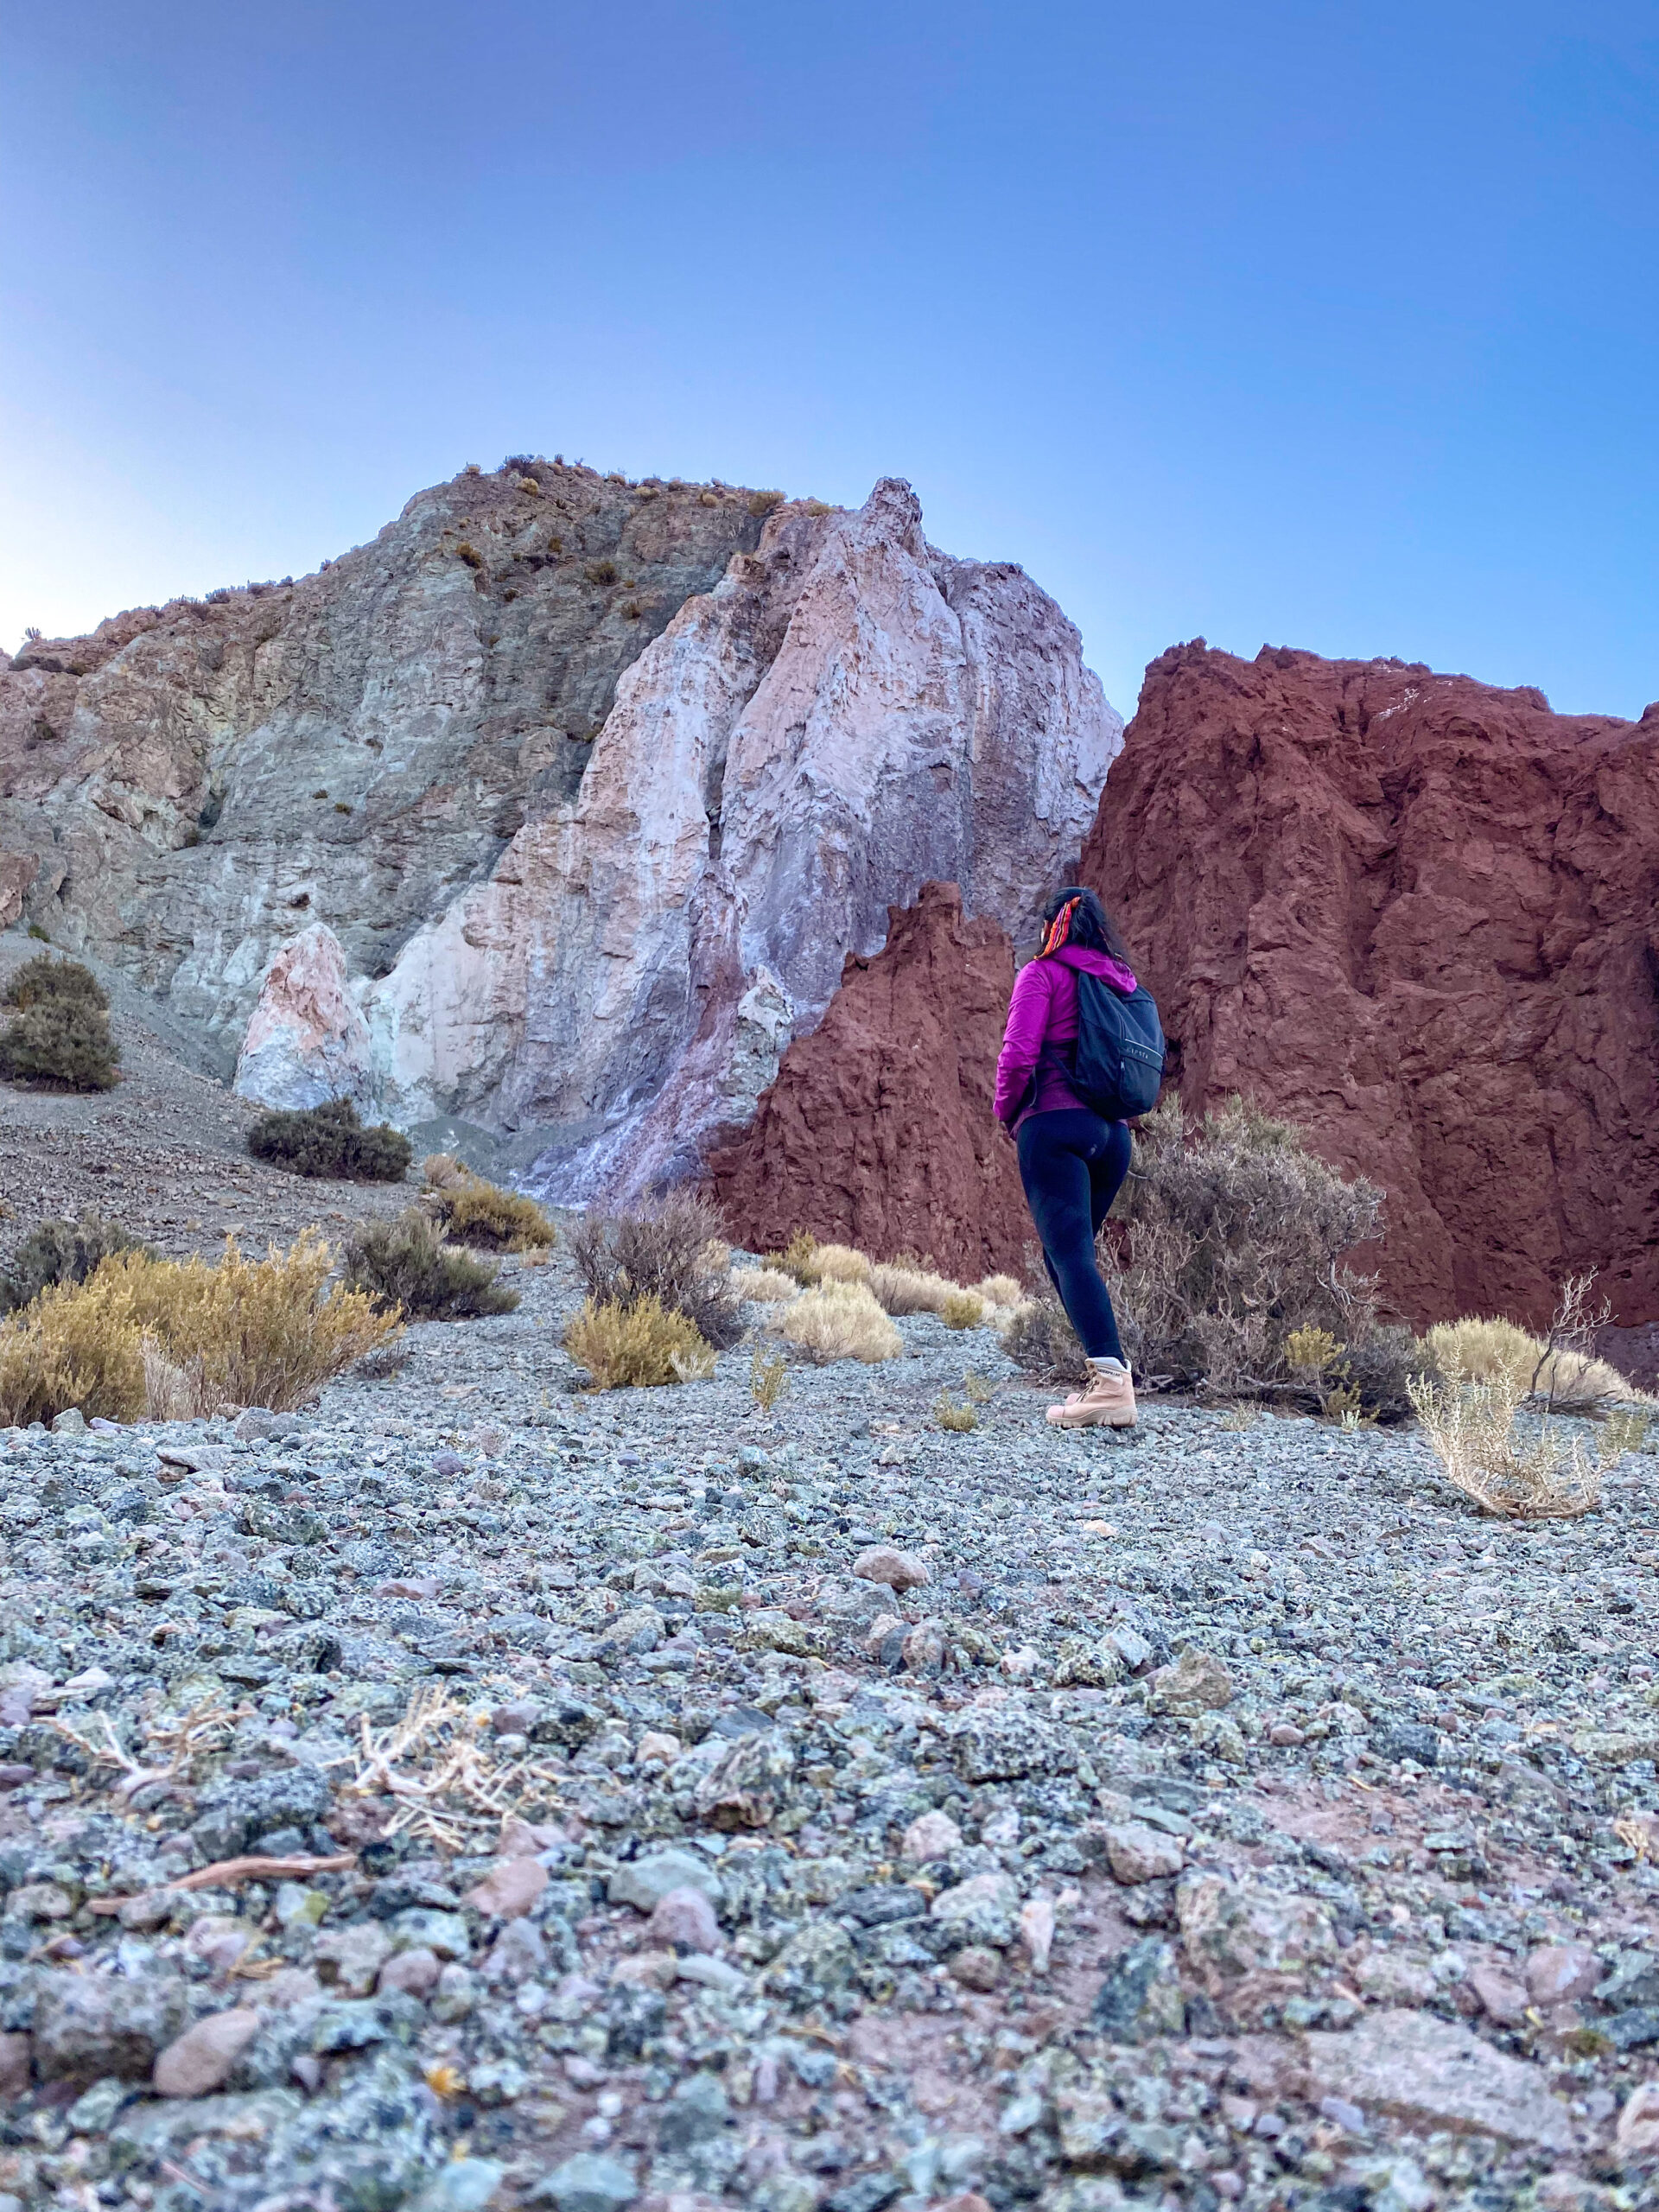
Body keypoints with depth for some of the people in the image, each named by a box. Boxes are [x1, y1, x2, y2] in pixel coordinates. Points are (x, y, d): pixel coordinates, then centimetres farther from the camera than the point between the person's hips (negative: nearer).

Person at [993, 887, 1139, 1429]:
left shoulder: (1043, 973, 0)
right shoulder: (1123, 980, 19)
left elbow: (1018, 1054, -10)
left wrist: (1007, 1113, 5)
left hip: (1054, 1124, -6)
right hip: (1112, 1133, 7)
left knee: (1069, 1251, -15)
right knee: (1066, 1250, 16)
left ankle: (1111, 1379, -30)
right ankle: (1108, 1374, 8)